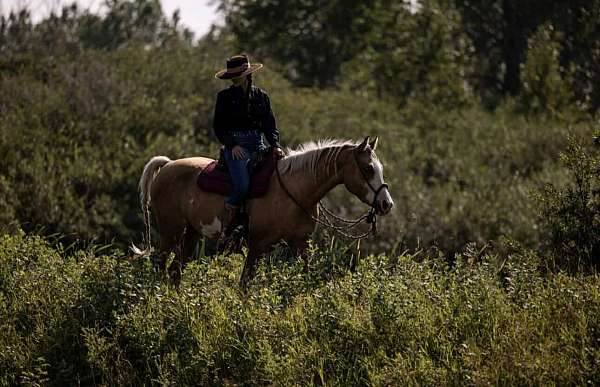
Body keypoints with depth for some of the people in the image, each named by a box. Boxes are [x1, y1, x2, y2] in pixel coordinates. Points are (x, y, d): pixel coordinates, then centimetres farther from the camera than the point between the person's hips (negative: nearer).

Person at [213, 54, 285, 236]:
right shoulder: (224, 97, 5)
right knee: (242, 185, -27)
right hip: (235, 146, -4)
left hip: (257, 145, 4)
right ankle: (226, 227, -12)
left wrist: (275, 145, -4)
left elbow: (269, 124, 13)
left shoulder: (261, 96, 13)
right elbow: (218, 126, 3)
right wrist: (232, 145, -12)